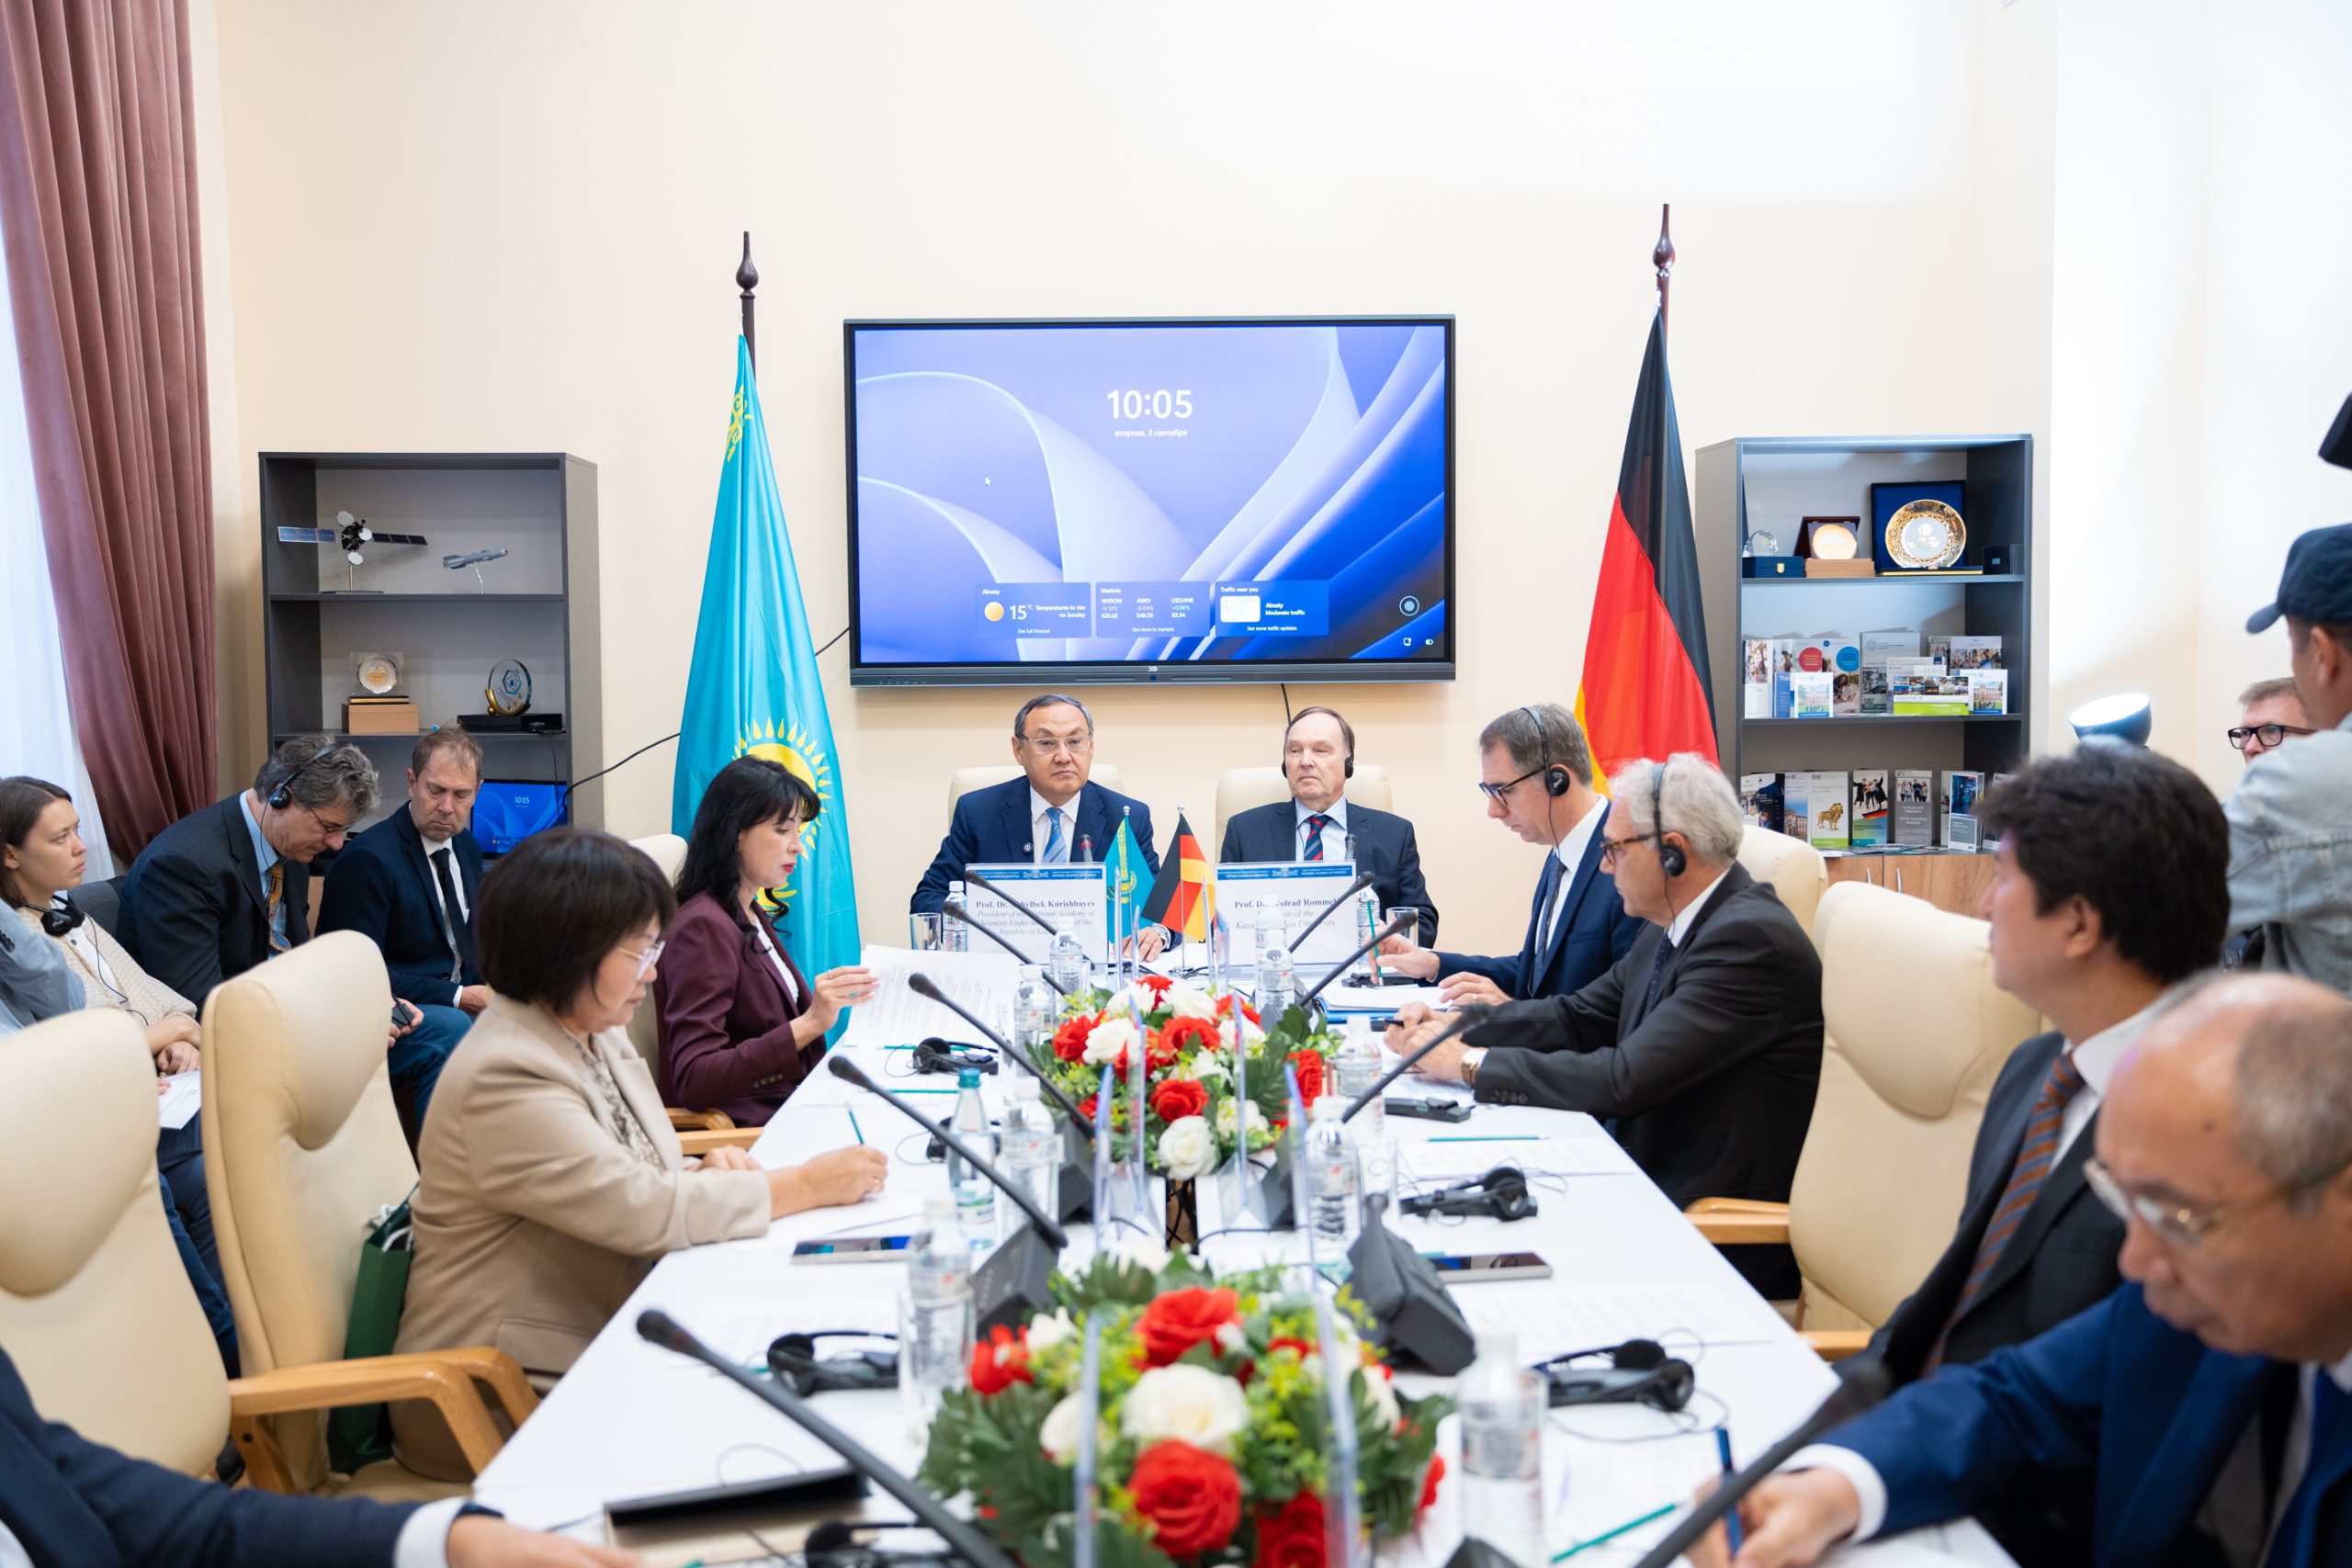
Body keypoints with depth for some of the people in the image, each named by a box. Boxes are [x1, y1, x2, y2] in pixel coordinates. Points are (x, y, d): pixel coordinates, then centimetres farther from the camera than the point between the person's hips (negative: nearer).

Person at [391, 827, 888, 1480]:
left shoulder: (597, 1037, 8)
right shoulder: (505, 1081, -23)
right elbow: (643, 1211, -24)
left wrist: (703, 1175, -5)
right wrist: (806, 1185, -17)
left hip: (605, 1346, 8)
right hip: (513, 1395, -8)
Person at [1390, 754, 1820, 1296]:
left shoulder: (1750, 939, -22)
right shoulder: (1676, 926, 8)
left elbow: (1624, 1081, -26)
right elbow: (1580, 1017, 14)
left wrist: (1470, 1062, -19)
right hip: (1657, 1181, 8)